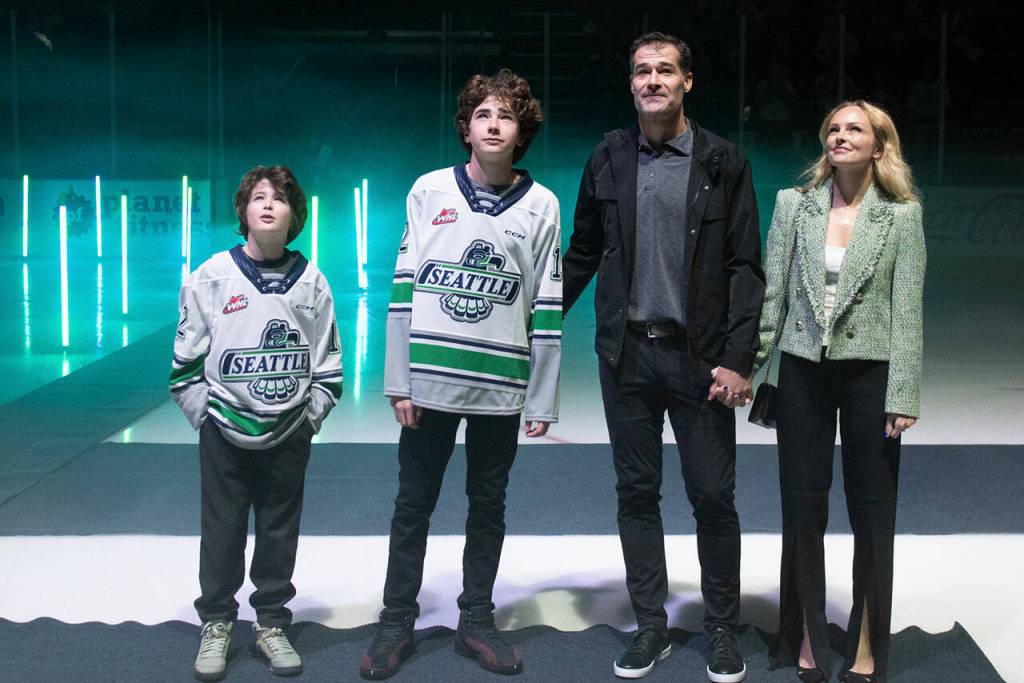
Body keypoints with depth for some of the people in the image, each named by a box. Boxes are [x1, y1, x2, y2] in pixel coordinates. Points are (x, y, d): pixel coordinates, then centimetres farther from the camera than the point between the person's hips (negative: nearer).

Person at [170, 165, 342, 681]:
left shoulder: (310, 281, 1)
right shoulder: (210, 277, -3)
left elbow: (329, 363, 7)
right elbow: (186, 361, 2)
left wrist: (310, 416, 1)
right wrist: (206, 415, -3)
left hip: (288, 436, 1)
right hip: (224, 435, -1)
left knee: (280, 534, 10)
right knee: (222, 532, 7)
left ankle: (271, 623, 25)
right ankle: (216, 624, 23)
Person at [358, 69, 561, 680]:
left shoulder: (541, 205, 3)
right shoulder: (430, 191, 2)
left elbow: (547, 308, 3)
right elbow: (405, 288, 1)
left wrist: (543, 401, 1)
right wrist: (398, 381, -3)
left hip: (501, 385, 1)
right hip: (429, 379, 0)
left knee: (488, 506, 11)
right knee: (413, 505, 7)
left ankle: (477, 620, 24)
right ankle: (397, 624, 19)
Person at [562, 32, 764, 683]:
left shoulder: (723, 162, -1)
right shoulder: (609, 159, 7)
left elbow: (745, 267, -3)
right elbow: (584, 253, 13)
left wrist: (738, 359, -11)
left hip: (699, 356, -2)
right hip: (628, 353, 3)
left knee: (714, 496, 2)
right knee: (637, 493, 8)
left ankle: (723, 629, 18)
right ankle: (652, 626, 20)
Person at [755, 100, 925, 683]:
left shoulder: (902, 214, -1)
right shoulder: (794, 204, 4)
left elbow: (907, 309, -4)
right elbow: (772, 296, 4)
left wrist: (903, 396, -9)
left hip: (870, 370, -2)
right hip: (803, 371, 2)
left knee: (873, 511, 6)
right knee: (803, 508, 8)